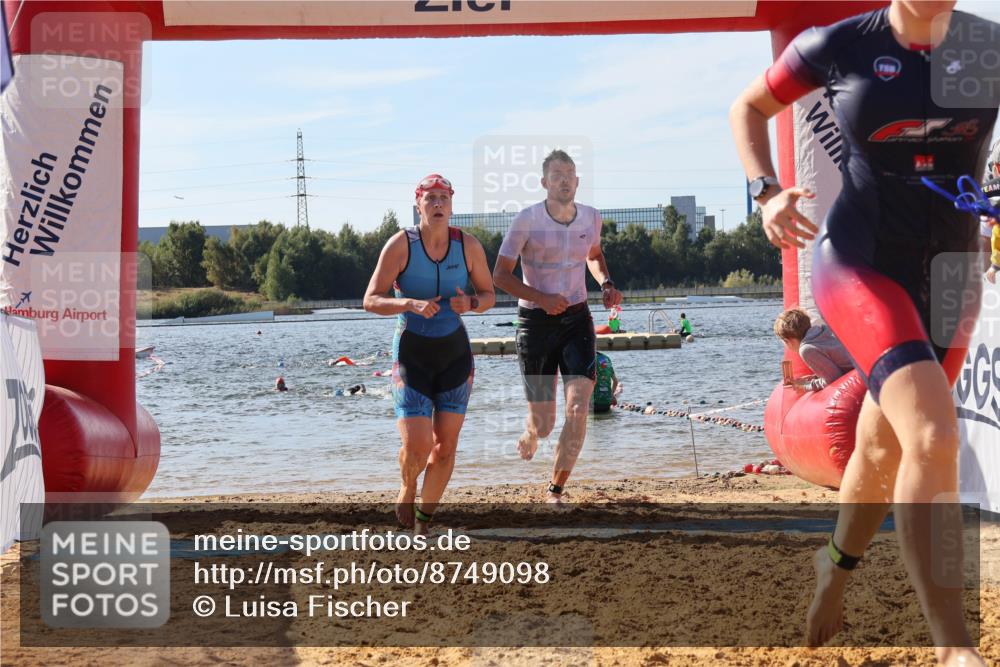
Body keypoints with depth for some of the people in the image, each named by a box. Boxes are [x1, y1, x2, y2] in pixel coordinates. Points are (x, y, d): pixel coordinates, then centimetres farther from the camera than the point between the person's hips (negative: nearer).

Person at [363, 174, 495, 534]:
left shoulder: (468, 245, -4)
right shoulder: (401, 244, -12)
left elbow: (489, 294, 8)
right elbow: (371, 300, -13)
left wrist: (471, 302, -16)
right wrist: (411, 304, -30)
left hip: (455, 354, 3)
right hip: (411, 354, -3)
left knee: (445, 445, 2)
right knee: (416, 447, -13)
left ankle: (424, 518, 23)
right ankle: (407, 490, 23)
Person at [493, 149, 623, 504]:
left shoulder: (591, 218, 2)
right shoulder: (527, 220, -11)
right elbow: (500, 274, -8)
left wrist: (606, 284, 4)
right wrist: (541, 298, -21)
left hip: (577, 320, 3)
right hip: (536, 322, -3)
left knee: (578, 410, -17)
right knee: (543, 423, 3)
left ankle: (555, 491, -3)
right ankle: (529, 434, 44)